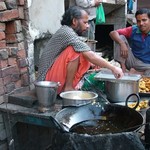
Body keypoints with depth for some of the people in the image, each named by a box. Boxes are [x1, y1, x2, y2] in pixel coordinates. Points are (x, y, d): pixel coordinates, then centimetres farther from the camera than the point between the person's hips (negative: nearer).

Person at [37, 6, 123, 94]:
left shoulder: (70, 32, 12)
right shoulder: (67, 32, -17)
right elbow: (91, 56, -24)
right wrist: (113, 68, -19)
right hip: (50, 80, -9)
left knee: (86, 60, 7)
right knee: (75, 51, -22)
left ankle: (68, 86, 2)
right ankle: (68, 88, -14)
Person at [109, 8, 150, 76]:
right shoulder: (133, 30, -6)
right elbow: (113, 33, -11)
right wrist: (122, 43, -30)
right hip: (134, 61, 3)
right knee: (121, 37, -13)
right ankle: (123, 68, -10)